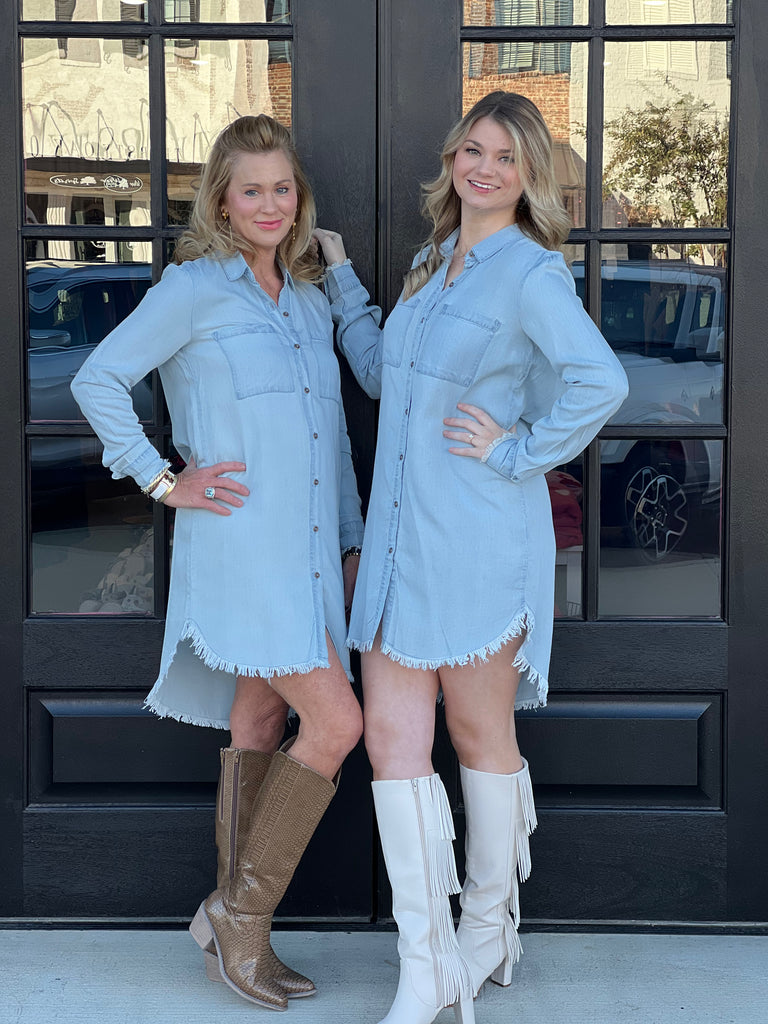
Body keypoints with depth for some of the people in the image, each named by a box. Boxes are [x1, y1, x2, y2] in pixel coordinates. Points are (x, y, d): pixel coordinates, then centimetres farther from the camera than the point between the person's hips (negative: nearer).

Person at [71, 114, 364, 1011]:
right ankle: (239, 911, 3)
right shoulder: (194, 288, -4)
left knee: (259, 730, 10)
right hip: (241, 544, -7)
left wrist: (351, 542, 18)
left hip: (308, 551, 7)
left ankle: (238, 935, 20)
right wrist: (164, 482, -8)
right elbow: (97, 381, -5)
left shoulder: (311, 303, 16)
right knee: (334, 724, -12)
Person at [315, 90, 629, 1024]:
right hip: (401, 531, 7)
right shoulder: (432, 261, 15)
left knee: (481, 737, 7)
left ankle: (487, 932, 28)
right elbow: (381, 373, 28)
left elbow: (601, 382, -25)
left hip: (478, 540, -7)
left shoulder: (530, 272, -10)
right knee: (391, 738, 1)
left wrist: (518, 451, -17)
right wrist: (339, 277, 25)